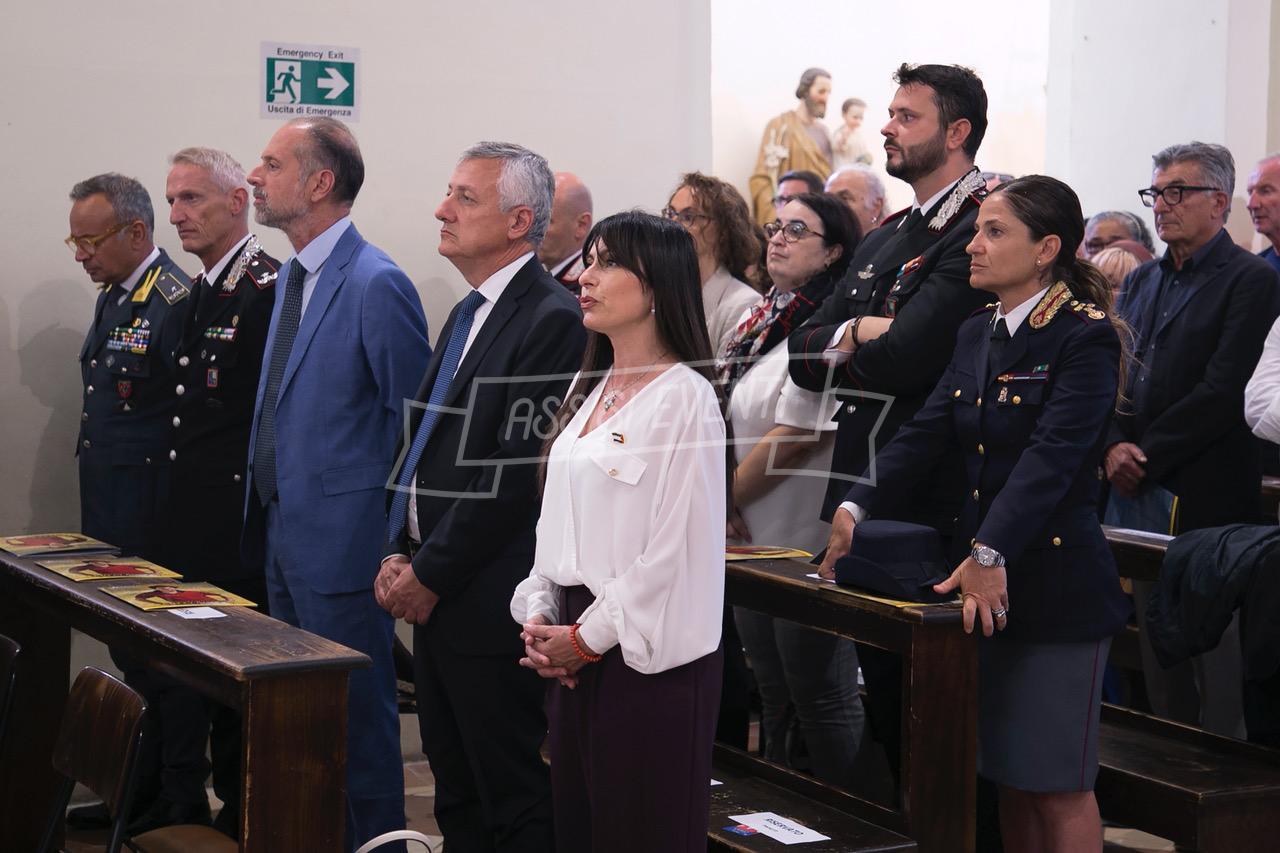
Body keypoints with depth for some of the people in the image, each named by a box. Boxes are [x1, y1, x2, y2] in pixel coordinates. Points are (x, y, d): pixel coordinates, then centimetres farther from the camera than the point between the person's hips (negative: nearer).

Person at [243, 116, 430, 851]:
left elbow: (416, 421, -17)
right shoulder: (293, 277, 12)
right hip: (284, 534, 9)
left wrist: (396, 544, -15)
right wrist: (268, 513, 16)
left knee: (358, 716, 1)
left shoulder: (376, 284, -18)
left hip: (340, 541, -9)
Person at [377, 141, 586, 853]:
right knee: (457, 796, 17)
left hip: (489, 604, -9)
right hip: (435, 598, 9)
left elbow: (516, 473, -19)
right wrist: (399, 552, 5)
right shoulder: (470, 313, 16)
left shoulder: (552, 320, -15)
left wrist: (430, 573, -15)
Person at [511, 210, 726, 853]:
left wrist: (587, 637, -11)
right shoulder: (590, 388, 13)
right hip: (575, 649, 8)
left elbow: (676, 549, -16)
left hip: (646, 655, -8)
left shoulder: (684, 397, -12)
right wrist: (539, 614, 3)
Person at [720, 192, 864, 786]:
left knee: (822, 695, 0)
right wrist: (722, 499, -1)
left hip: (806, 541, -9)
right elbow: (730, 423, 14)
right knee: (771, 690, 18)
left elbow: (796, 437, -21)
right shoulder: (758, 321, 11)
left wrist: (725, 497, -10)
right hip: (754, 538, 9)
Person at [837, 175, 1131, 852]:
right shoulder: (977, 334, 11)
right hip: (981, 585, 7)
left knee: (1055, 784, 1)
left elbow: (1051, 458, -25)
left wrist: (991, 555, -36)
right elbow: (925, 434, 4)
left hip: (1055, 586, -7)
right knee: (1006, 776, 14)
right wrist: (856, 508, -10)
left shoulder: (1086, 339, -13)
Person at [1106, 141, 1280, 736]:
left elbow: (1223, 392, -14)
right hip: (1136, 491, 7)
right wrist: (1114, 446, -5)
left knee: (1214, 644, -4)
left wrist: (1147, 458, -14)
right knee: (1155, 643, 10)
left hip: (1204, 496, -7)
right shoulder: (1141, 282, 18)